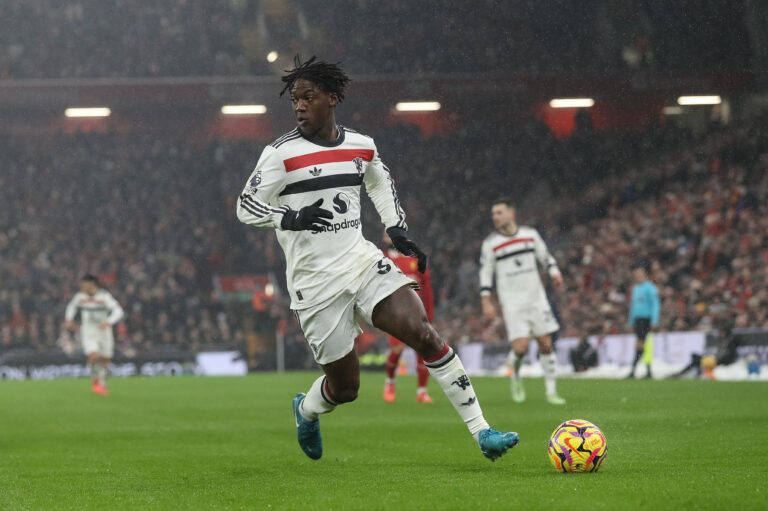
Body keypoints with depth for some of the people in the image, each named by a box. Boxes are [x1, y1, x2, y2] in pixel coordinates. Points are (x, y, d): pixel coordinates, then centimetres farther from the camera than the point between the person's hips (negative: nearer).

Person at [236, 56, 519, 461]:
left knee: (424, 334, -16)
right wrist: (290, 218, -29)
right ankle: (306, 410, 38)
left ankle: (481, 432, -14)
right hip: (316, 285, -4)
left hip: (363, 262, 4)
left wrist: (398, 232, 15)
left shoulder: (361, 146, 7)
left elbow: (380, 183, 28)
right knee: (345, 388, 0)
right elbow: (246, 206, -10)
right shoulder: (282, 153, -8)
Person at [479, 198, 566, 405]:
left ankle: (551, 392, 9)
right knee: (520, 347, -14)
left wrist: (554, 273, -3)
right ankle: (516, 376, 18)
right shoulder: (490, 243, -2)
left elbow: (545, 256, 16)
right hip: (512, 303, -3)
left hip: (536, 298, 3)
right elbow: (485, 273, 2)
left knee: (546, 345, 0)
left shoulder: (530, 234, 4)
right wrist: (486, 302, -4)